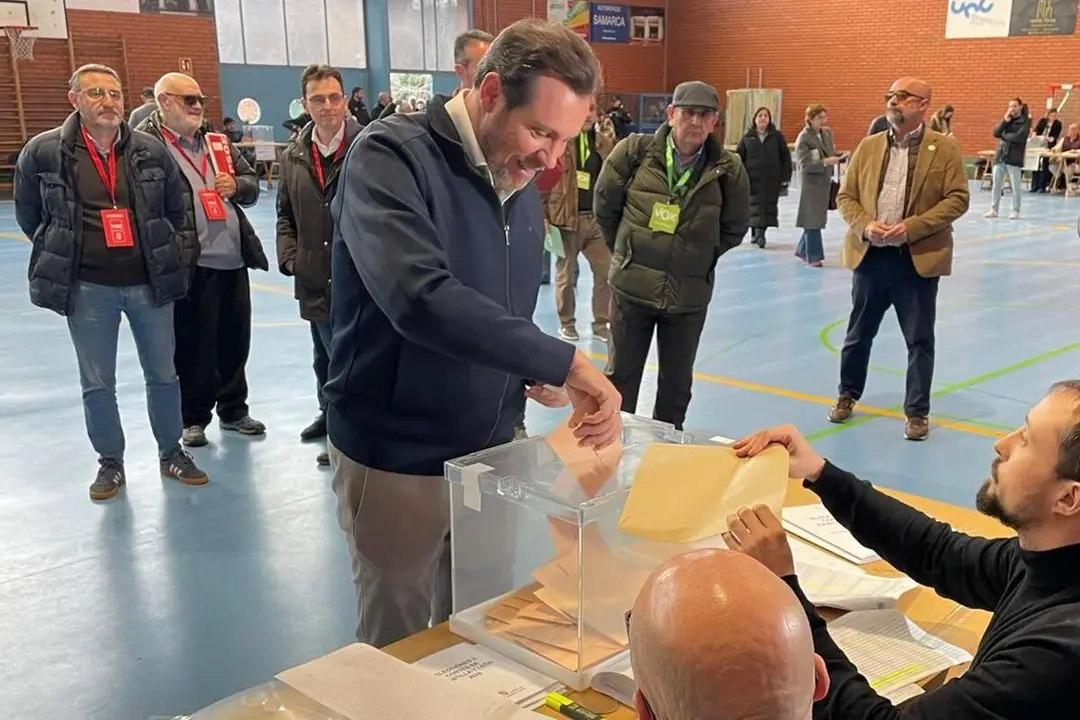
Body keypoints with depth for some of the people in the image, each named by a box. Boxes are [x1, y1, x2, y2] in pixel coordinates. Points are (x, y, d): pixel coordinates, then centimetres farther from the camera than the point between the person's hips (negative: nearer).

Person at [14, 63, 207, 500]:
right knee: (97, 383, 9)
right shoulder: (43, 152, -6)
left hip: (150, 281, 2)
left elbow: (175, 210, 13)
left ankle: (171, 454, 28)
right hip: (87, 287, -1)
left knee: (163, 374, 12)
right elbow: (29, 216, 8)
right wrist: (65, 255, 10)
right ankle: (110, 463, 25)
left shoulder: (151, 151, -1)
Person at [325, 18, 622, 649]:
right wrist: (565, 361, -35)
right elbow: (419, 298, -37)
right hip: (398, 464, -6)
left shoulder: (521, 187, 4)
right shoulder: (391, 159, -19)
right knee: (400, 652, 13)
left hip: (492, 453, 6)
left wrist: (540, 374, -6)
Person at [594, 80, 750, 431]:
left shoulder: (728, 170, -6)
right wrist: (626, 251, 8)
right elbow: (604, 206, 4)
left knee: (677, 382, 14)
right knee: (621, 374, 11)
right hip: (632, 287, -1)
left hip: (689, 295, 1)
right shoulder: (634, 151, -7)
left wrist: (701, 259, 7)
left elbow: (735, 228, 7)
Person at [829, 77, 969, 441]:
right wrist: (865, 226, -12)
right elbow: (846, 196, 7)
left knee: (919, 340, 4)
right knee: (858, 333, 14)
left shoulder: (945, 149, -2)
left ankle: (917, 411, 16)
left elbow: (958, 198, -8)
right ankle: (848, 395, 32)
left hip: (919, 259, -3)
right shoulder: (868, 146, 8)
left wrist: (912, 227, -19)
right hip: (870, 255, 3)